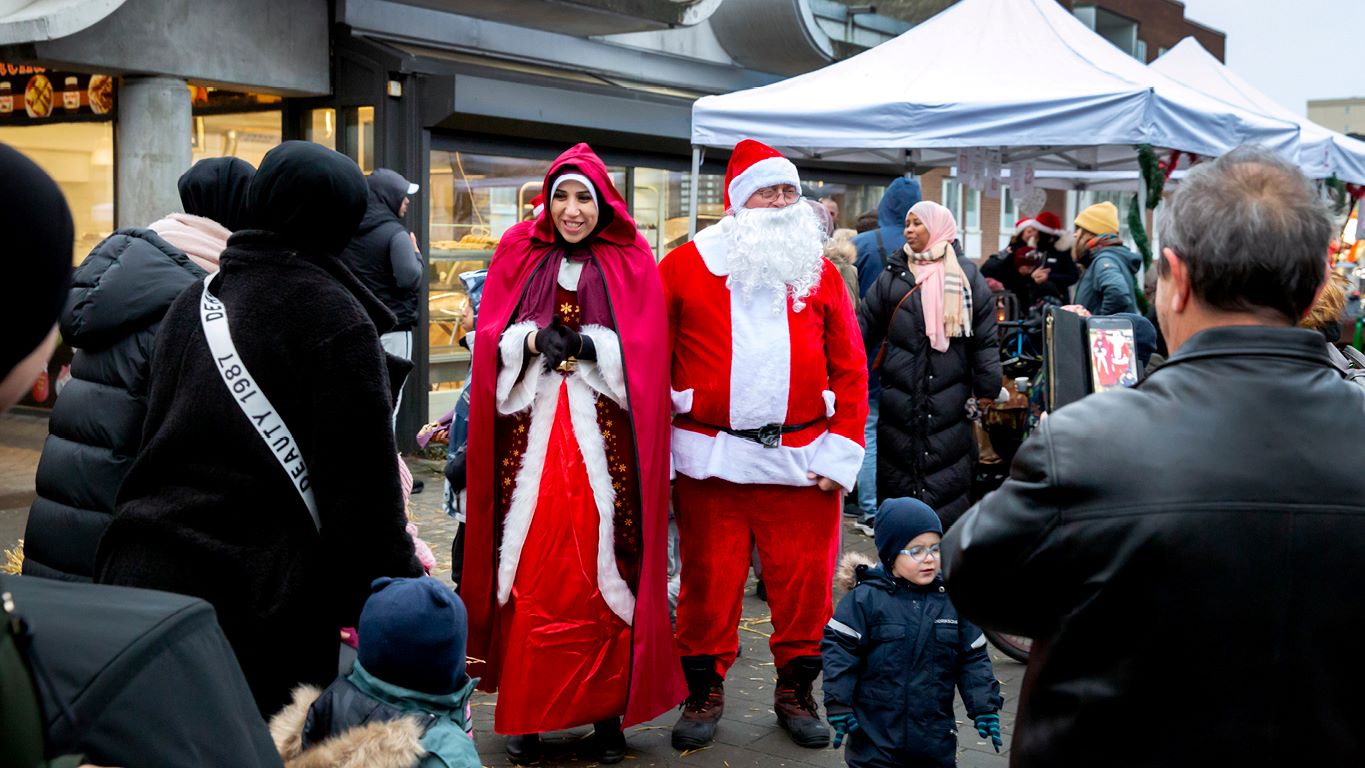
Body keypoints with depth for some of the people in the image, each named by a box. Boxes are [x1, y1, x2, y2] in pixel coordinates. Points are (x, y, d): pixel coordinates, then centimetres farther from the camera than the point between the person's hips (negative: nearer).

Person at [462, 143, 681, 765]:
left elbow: (643, 351, -1)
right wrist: (533, 341, -12)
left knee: (602, 567, -3)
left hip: (602, 434, -1)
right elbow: (491, 337, 7)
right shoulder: (520, 253, 12)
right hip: (532, 431, 1)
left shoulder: (630, 261, 7)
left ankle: (607, 712, 7)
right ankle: (525, 714, 8)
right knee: (531, 571, -2)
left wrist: (587, 345, -16)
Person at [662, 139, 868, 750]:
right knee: (708, 580, 6)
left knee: (803, 581, 6)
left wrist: (842, 452, -1)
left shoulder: (819, 271, 10)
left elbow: (850, 369, 8)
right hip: (709, 463, -1)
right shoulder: (685, 266, 4)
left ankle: (795, 689, 24)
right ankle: (704, 691, 23)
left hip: (801, 462, 2)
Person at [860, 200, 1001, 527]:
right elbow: (864, 328, 10)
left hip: (949, 399, -2)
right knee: (897, 477, 4)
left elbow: (985, 338, 4)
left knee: (948, 481, -3)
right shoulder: (893, 276, 11)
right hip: (900, 398, 2)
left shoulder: (966, 276, 5)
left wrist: (987, 389, -1)